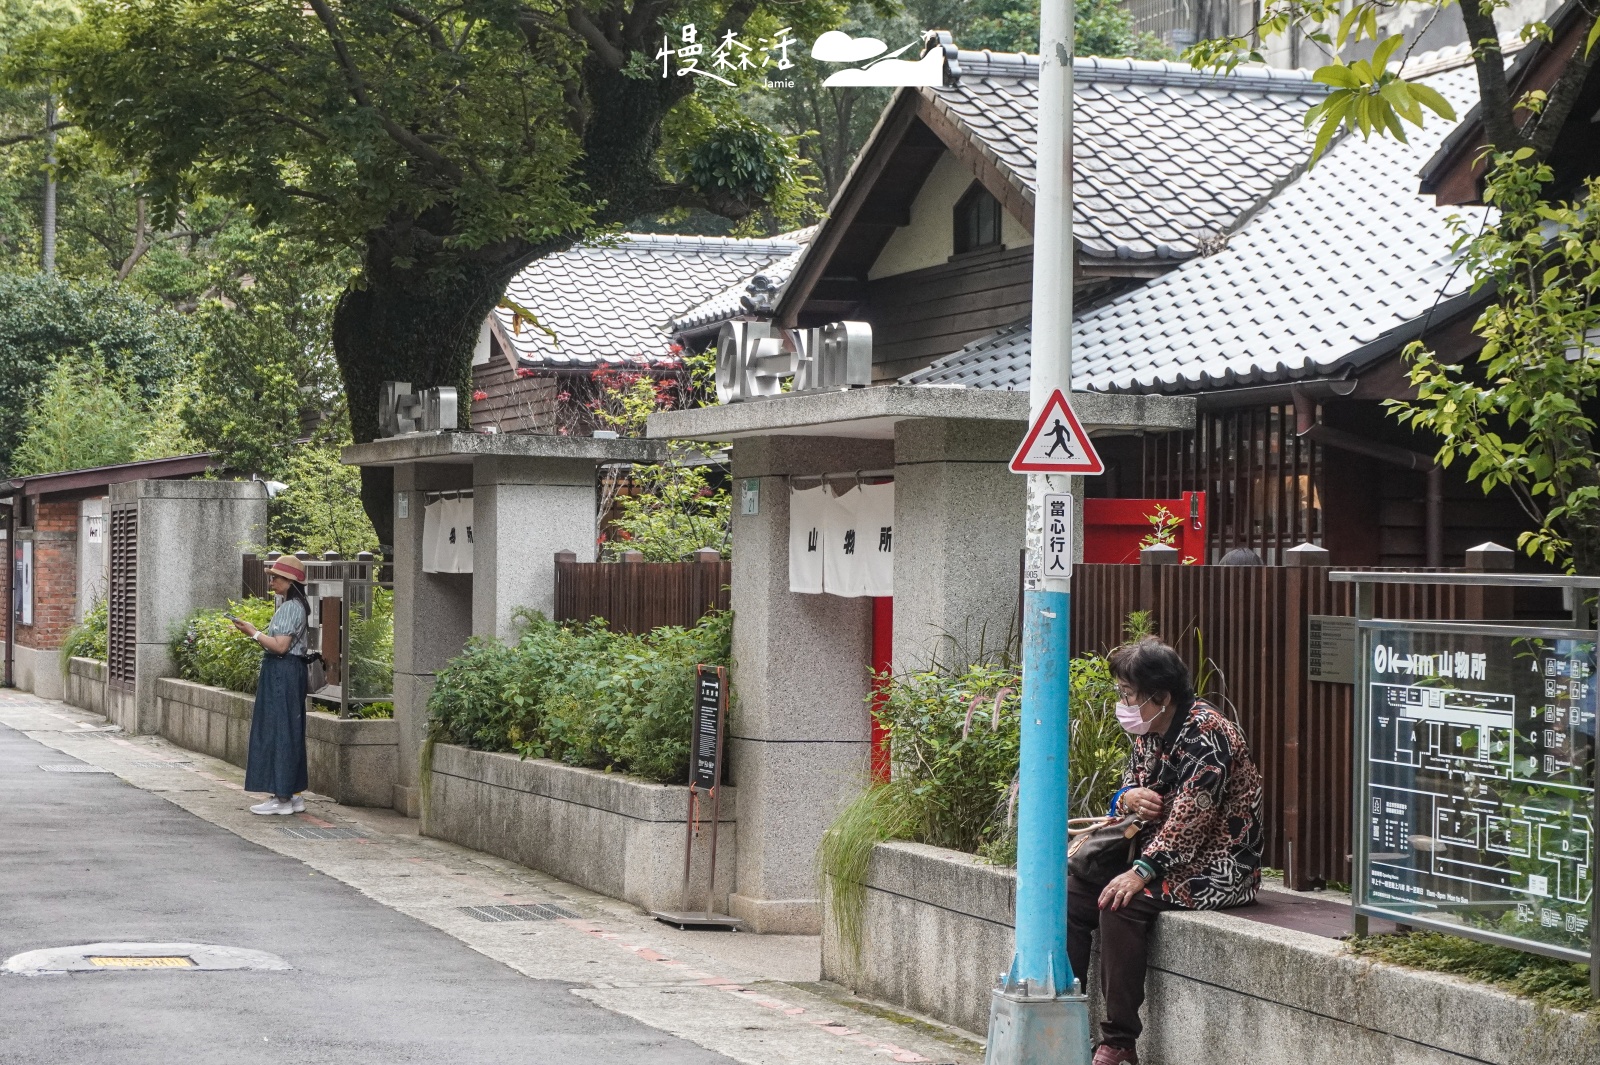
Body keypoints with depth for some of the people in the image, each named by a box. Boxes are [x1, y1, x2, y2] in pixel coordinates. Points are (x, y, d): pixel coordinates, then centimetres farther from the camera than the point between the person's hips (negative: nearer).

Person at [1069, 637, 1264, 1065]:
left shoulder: (1206, 732, -18)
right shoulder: (1148, 733, 10)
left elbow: (1190, 815, -25)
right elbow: (1127, 793, 18)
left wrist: (1142, 872, -30)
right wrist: (1128, 799, -8)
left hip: (1216, 866, -9)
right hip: (1159, 855, 9)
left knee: (1121, 904, -28)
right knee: (1072, 896, -3)